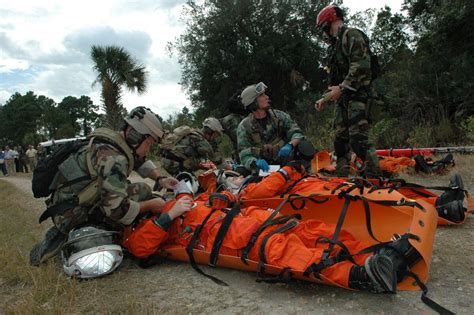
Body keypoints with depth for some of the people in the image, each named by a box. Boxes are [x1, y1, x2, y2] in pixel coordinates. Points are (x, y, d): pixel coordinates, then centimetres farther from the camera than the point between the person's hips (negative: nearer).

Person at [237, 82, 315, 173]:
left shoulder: (278, 115, 2)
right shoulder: (244, 127, -6)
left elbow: (296, 133, -4)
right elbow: (245, 156, -12)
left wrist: (290, 145, -27)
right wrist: (255, 162, -36)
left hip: (287, 161, 1)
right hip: (266, 168, 0)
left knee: (304, 145, -22)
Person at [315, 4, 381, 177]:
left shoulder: (352, 35, -3)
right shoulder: (336, 44, 25)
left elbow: (361, 66, -18)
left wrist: (341, 87, -19)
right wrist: (325, 99, 21)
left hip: (358, 95, -9)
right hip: (343, 99, 9)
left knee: (358, 140, -18)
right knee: (341, 140, 7)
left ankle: (375, 179, -14)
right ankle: (341, 178, 13)